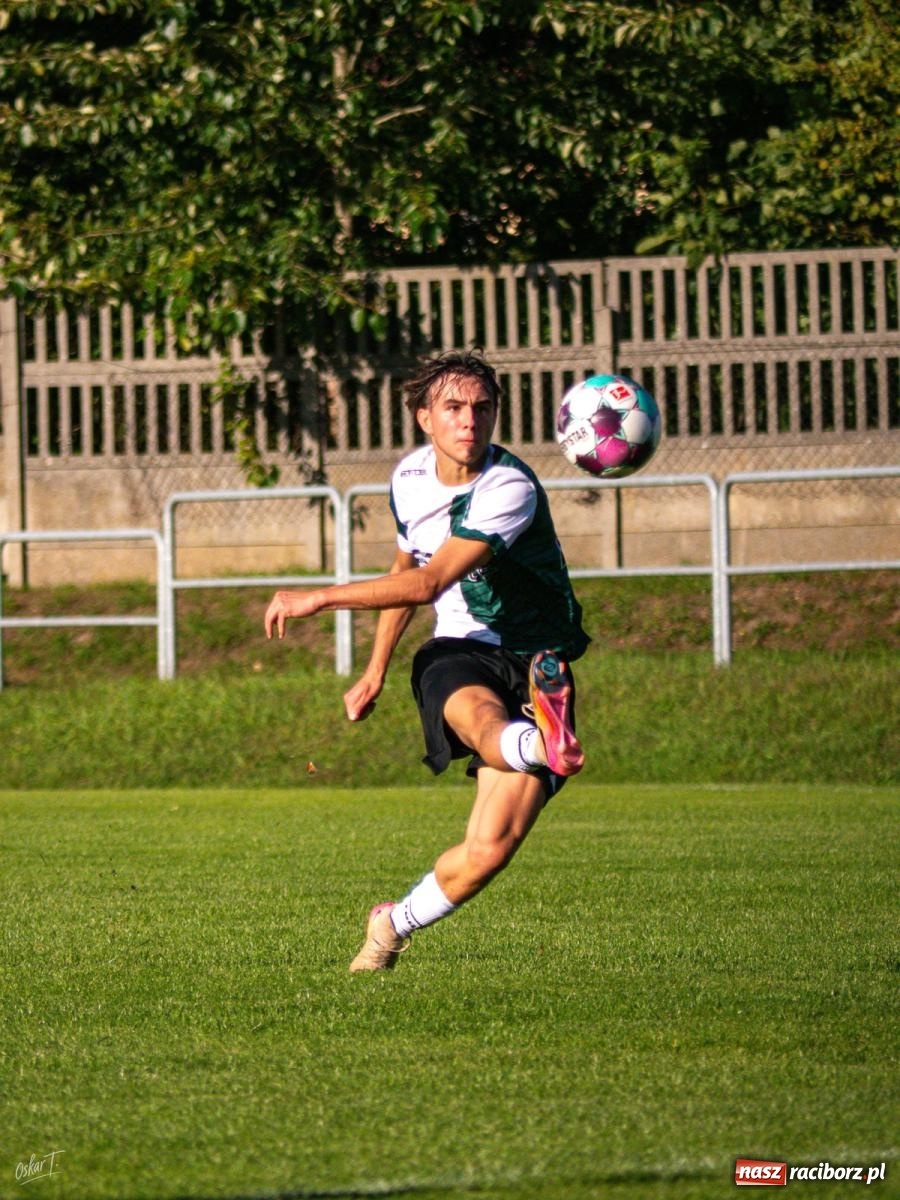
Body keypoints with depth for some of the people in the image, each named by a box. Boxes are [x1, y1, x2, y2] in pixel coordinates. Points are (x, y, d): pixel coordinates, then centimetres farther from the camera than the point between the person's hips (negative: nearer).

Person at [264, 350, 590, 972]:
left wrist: (321, 597, -24)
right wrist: (376, 671, 31)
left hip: (533, 664, -4)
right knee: (476, 711, -38)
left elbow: (429, 583, -25)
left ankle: (395, 924, 12)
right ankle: (542, 747, -72)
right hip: (458, 653, 4)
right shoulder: (410, 477, 5)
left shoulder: (511, 488, -18)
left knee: (491, 847, -14)